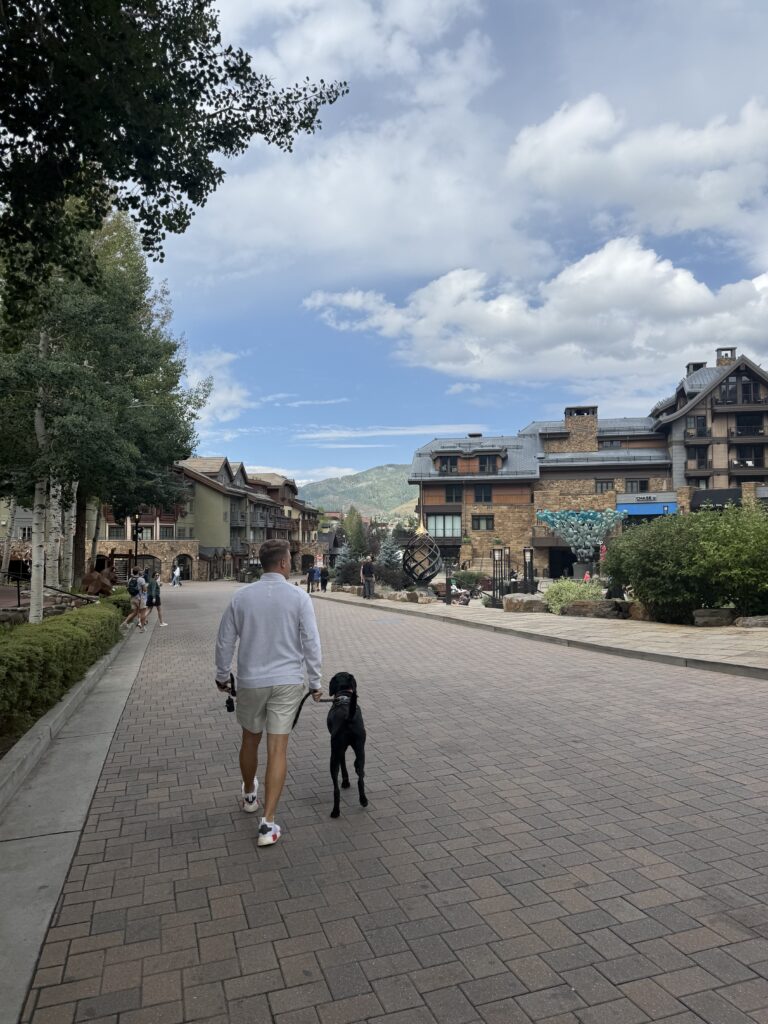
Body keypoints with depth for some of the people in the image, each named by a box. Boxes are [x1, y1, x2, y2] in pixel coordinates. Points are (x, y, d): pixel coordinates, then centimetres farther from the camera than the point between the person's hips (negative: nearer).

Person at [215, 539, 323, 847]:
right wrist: (315, 682, 3)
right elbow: (311, 643, -8)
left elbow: (225, 641, 3)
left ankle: (249, 794, 45)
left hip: (250, 681, 2)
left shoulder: (241, 596, -4)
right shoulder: (299, 597, -10)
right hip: (288, 682, -2)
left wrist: (222, 675, 18)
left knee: (250, 740, 22)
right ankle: (268, 823, 1)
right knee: (278, 749, 2)